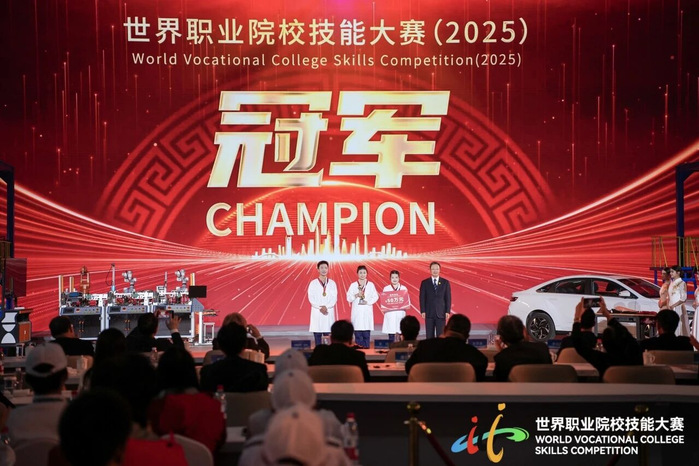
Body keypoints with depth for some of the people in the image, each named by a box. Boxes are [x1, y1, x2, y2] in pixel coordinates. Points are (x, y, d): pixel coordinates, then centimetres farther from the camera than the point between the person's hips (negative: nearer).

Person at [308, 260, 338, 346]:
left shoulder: (332, 283, 5)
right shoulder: (313, 283, 1)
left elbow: (334, 298, -1)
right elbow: (311, 298, -5)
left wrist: (326, 307, -15)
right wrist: (320, 307, -16)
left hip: (329, 312, 1)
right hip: (317, 312, -1)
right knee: (317, 334, 0)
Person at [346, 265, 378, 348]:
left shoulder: (370, 285, 8)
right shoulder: (353, 285, 8)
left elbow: (375, 297, 2)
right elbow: (348, 298, 3)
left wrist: (368, 302, -12)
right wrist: (356, 295, -14)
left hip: (367, 311, 0)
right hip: (357, 311, 0)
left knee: (366, 334, -3)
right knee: (358, 334, -4)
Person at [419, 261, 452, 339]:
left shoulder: (445, 282, 6)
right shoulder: (425, 283, 5)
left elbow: (448, 298, 5)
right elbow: (422, 298, 3)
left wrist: (448, 311, -4)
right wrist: (423, 311, -6)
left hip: (441, 313, 0)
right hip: (429, 313, 0)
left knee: (440, 335, -2)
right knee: (430, 336, 1)